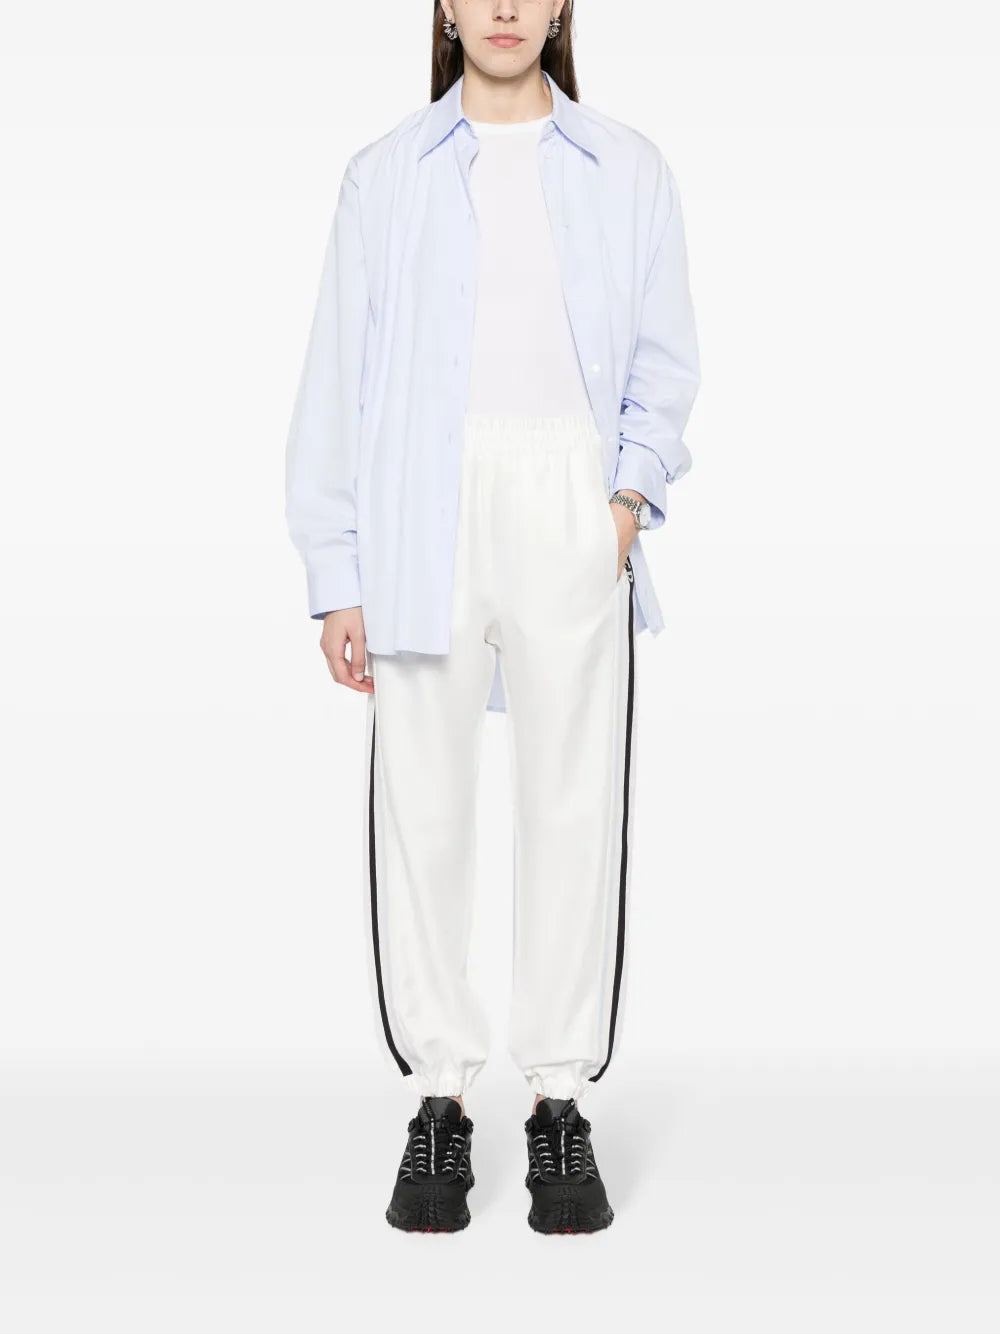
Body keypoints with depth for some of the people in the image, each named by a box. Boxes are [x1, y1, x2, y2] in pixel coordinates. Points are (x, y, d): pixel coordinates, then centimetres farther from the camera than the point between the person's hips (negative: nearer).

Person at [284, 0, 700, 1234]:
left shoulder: (627, 170, 12)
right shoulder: (387, 174, 10)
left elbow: (664, 358, 10)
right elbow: (339, 378, 7)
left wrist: (631, 492, -8)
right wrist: (335, 575, 1)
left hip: (574, 518, 0)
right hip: (425, 518, 0)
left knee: (575, 805, 1)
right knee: (420, 806, 1)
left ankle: (560, 1102, 13)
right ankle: (439, 1098, 14)